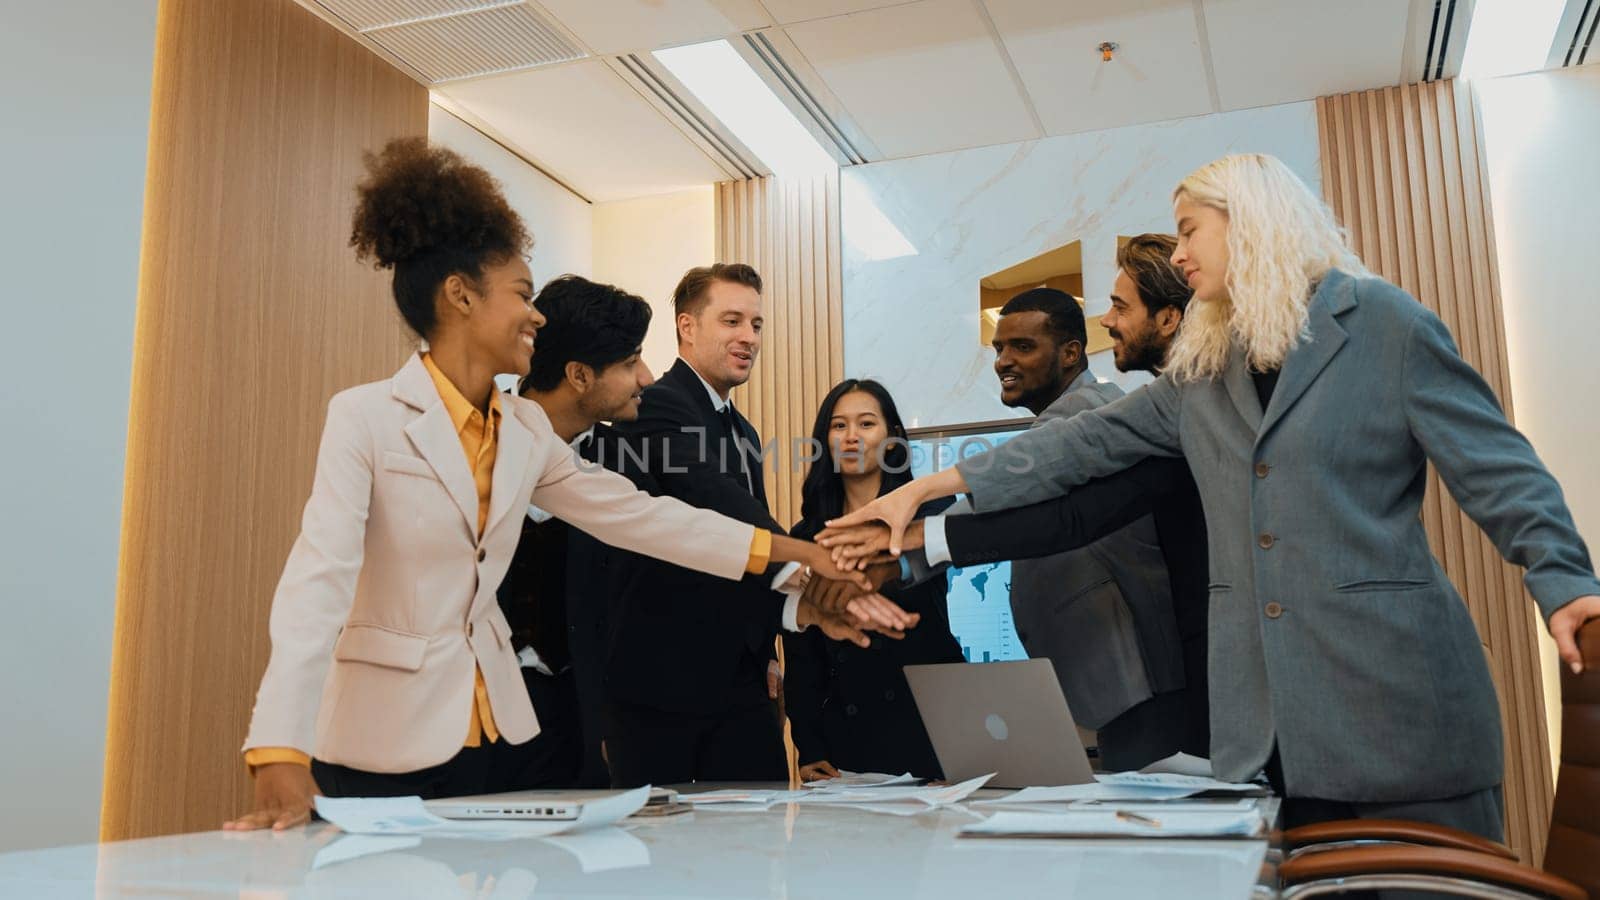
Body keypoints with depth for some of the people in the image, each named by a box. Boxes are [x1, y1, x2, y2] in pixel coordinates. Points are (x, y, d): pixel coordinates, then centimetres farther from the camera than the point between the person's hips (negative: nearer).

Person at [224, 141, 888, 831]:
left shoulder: (526, 429, 4)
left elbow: (634, 514, 8)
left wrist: (794, 551, 8)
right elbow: (319, 583, -23)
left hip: (492, 733, 6)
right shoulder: (365, 418, -14)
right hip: (380, 743, -5)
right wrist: (282, 760, -34)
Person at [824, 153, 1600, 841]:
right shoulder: (1202, 368, 14)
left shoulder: (1383, 323, -1)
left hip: (1391, 683, -5)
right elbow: (1088, 441, 12)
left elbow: (1495, 469, -3)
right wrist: (928, 487, 9)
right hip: (1264, 708, 5)